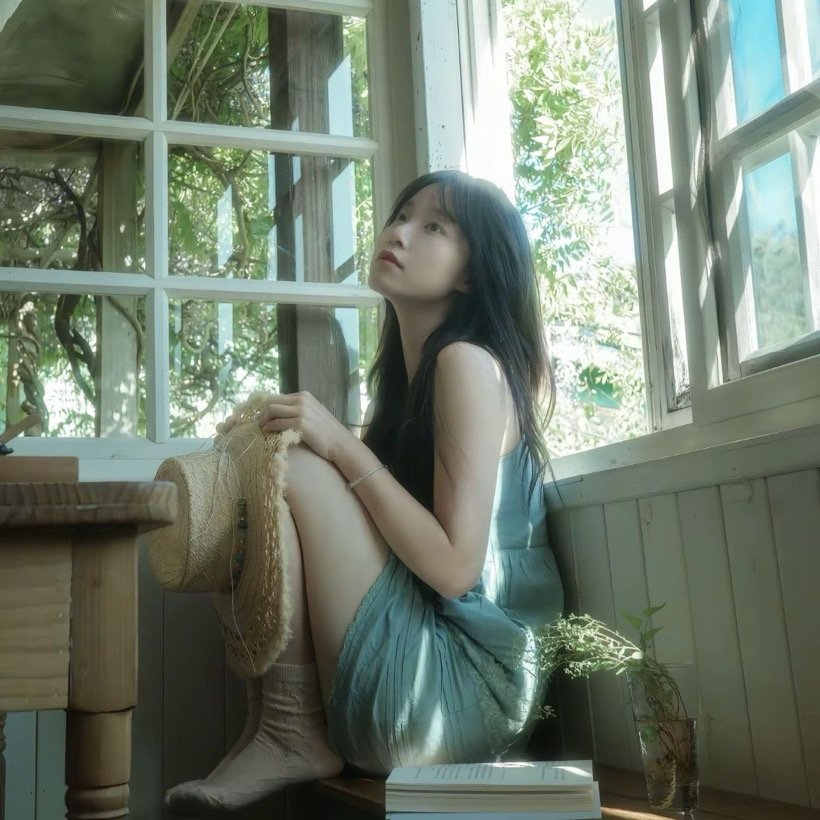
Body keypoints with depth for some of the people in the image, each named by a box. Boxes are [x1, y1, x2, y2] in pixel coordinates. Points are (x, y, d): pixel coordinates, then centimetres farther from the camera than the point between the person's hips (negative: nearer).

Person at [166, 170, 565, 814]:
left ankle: (293, 735, -6)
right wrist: (268, 440, 5)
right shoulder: (413, 369, 14)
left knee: (297, 470, -16)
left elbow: (455, 566, -20)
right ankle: (278, 728, 1)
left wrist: (342, 448, -15)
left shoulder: (470, 360, -13)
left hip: (462, 690, -9)